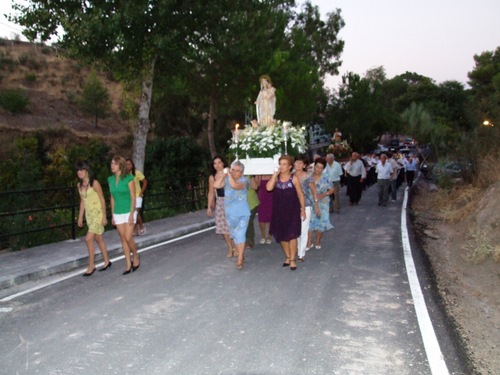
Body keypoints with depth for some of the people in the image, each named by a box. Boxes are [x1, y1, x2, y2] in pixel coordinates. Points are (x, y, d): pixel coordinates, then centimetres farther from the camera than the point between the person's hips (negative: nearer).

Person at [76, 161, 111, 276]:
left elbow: (102, 200, -11)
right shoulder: (79, 185, 5)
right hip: (89, 215, 7)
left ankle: (91, 265, -1)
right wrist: (80, 217, 13)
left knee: (88, 239, -12)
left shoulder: (94, 183, -14)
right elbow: (82, 201, 14)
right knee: (98, 239, 13)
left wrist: (104, 217, -12)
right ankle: (107, 261, 27)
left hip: (98, 214, -7)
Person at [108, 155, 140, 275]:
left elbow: (133, 198, -11)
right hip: (118, 214, 5)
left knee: (128, 238, -9)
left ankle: (136, 257, 17)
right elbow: (112, 198, 10)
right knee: (123, 239, 7)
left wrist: (131, 214, -16)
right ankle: (128, 264, 15)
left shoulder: (129, 178, -10)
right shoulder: (111, 180, 5)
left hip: (129, 212, -5)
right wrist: (112, 215, 10)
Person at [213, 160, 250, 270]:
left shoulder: (244, 180, -13)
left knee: (240, 235, -9)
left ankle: (240, 260, -4)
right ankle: (241, 256, 31)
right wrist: (223, 175, -13)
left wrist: (229, 175, -23)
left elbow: (235, 185, -32)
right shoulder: (227, 179, 3)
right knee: (235, 235, 15)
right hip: (230, 213, 6)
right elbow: (216, 185, -9)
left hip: (242, 213, -6)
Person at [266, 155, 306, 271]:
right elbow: (269, 188, -19)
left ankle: (293, 259, 12)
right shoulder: (276, 178, 0)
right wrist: (275, 174, -18)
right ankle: (287, 256, 30)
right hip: (279, 211, 3)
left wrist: (303, 209, -2)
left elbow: (300, 195, -2)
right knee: (282, 235, 12)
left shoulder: (294, 179, -8)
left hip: (292, 211, -3)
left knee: (292, 235, 0)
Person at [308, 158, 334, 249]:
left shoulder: (325, 177, -7)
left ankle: (318, 241, 24)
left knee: (322, 222, 4)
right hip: (311, 203, 1)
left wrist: (324, 194, -19)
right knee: (310, 221, -2)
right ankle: (309, 242, 12)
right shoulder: (309, 176, -4)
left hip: (323, 204, 0)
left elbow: (332, 189, -1)